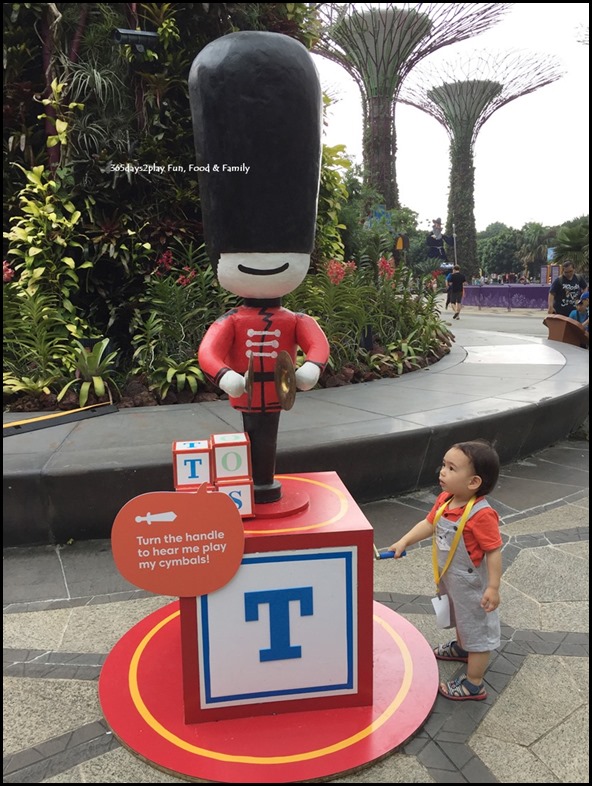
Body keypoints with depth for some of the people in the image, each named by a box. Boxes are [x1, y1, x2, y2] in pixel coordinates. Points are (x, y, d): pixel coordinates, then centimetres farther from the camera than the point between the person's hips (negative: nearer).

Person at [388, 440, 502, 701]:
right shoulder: (445, 500, -9)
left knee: (477, 628, 10)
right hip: (450, 579, 9)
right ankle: (462, 647, 60)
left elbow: (494, 551, -27)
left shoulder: (481, 515, -33)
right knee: (460, 618, 33)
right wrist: (403, 542, -2)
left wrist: (493, 587, -24)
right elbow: (429, 524, 4)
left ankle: (473, 685, 24)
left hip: (471, 585, -8)